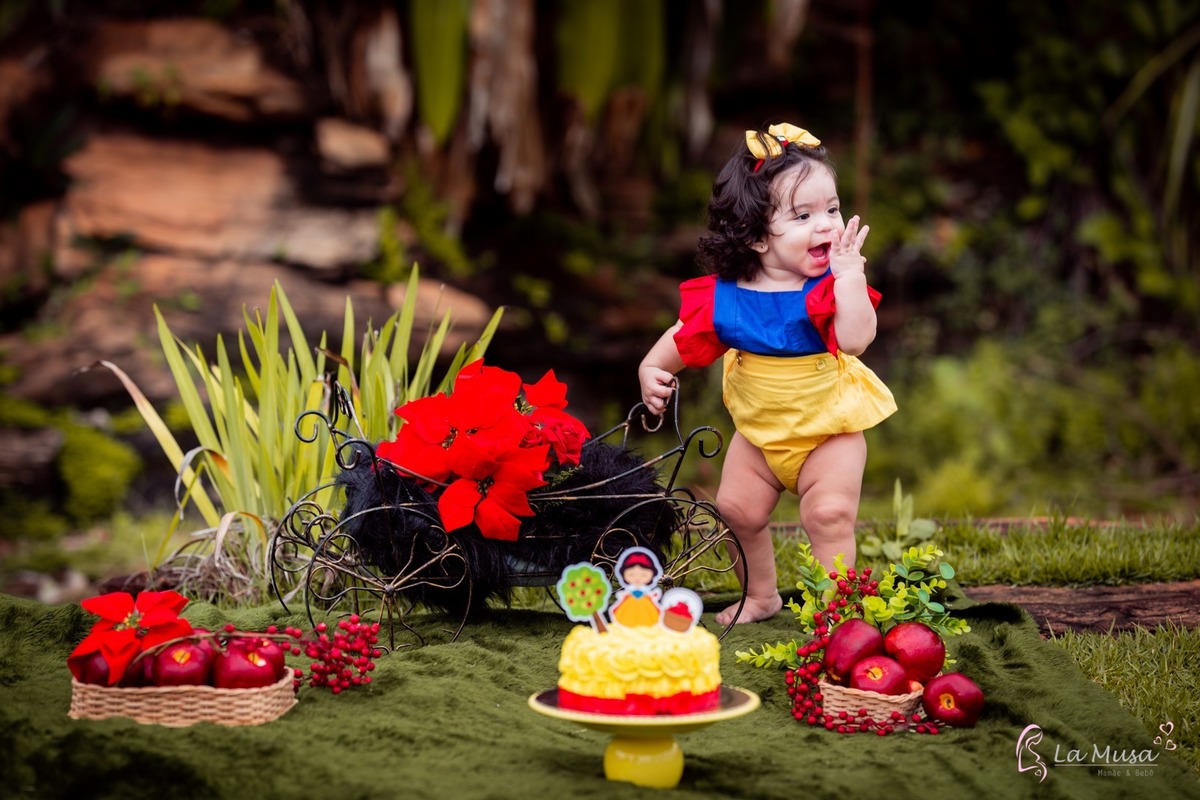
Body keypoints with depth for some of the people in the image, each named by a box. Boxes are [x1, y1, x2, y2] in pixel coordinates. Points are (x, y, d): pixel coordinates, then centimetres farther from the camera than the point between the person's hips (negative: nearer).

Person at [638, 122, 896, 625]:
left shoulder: (831, 286, -22)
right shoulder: (725, 294, -14)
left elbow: (855, 339, -40)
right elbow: (687, 333, 3)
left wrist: (849, 275, -41)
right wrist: (653, 367, -9)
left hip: (828, 428, -4)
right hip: (759, 430, 4)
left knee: (828, 513, -17)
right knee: (738, 509, 9)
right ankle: (760, 595, 32)